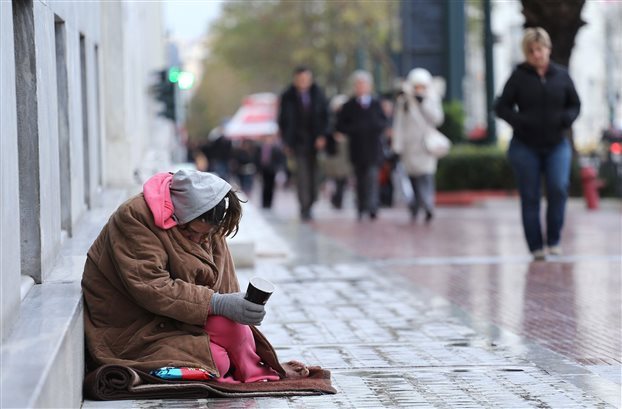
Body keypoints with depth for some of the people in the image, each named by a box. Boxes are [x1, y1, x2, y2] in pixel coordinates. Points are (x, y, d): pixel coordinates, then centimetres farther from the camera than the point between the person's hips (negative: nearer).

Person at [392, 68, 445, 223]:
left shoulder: (432, 100, 7)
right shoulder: (403, 101, 4)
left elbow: (437, 119, -6)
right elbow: (399, 125, 4)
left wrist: (423, 102, -12)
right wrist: (397, 147, 0)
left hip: (427, 145, -1)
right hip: (410, 145, 1)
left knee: (426, 177, -13)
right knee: (414, 178, 0)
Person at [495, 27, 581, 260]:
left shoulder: (561, 75, 5)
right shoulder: (519, 77, -2)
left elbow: (575, 104, 14)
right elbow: (501, 107, 0)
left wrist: (567, 118, -8)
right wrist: (519, 120, -18)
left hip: (557, 145, 1)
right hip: (525, 147, -1)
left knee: (559, 188, -18)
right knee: (530, 198, 2)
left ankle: (554, 240, -1)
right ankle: (536, 247, 11)